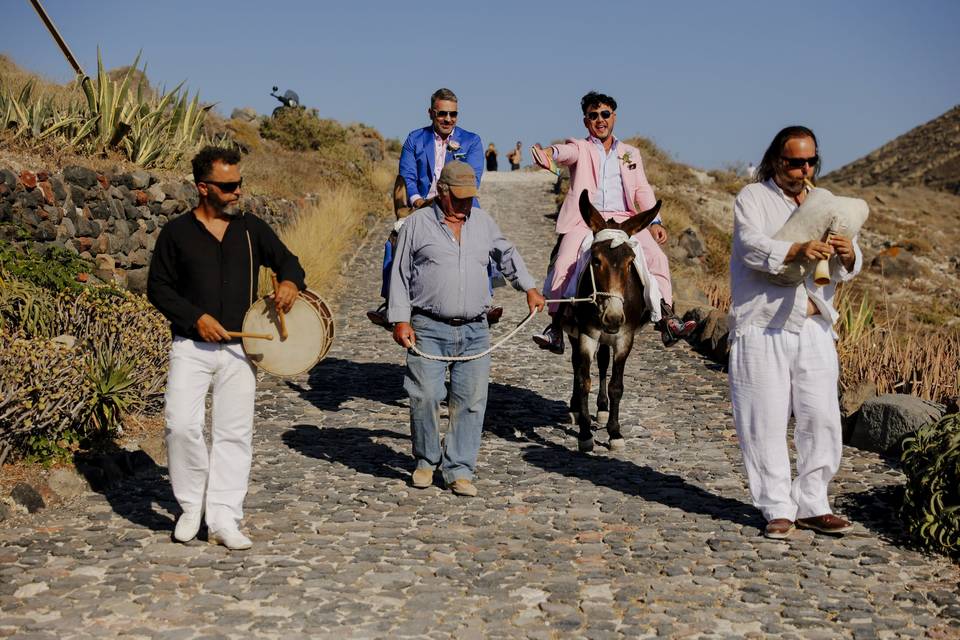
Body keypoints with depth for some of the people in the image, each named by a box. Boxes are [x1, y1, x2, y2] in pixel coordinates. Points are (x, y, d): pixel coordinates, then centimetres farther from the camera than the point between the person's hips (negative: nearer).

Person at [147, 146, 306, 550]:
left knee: (235, 433, 1)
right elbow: (158, 288, 4)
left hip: (238, 349, 2)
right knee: (182, 425, -15)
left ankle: (223, 520, 9)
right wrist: (195, 317, -10)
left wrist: (290, 281, -9)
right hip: (191, 347, -2)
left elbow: (286, 260, 16)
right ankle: (191, 505, 8)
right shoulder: (177, 233, 2)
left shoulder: (251, 229, 8)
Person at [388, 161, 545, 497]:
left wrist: (529, 288, 26)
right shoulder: (417, 224, 3)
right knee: (425, 397, -8)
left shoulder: (482, 221, 13)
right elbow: (400, 275, 3)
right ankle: (426, 461, 14)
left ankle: (459, 469, 8)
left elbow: (506, 254, 29)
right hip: (428, 329, -3)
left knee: (471, 401, -1)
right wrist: (400, 320, -5)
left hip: (474, 331, 3)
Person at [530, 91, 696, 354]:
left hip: (623, 219, 2)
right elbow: (567, 152, -10)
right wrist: (549, 153, -36)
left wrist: (655, 221, 0)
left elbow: (642, 190, 16)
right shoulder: (580, 148, 14)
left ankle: (667, 320, -21)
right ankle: (556, 327, -19)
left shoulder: (631, 154, 24)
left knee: (656, 257, -20)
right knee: (564, 263, -24)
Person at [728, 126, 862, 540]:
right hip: (762, 329, -4)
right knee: (766, 421, -2)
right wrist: (798, 251, -32)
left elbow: (845, 270, 10)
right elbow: (752, 247, -15)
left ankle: (811, 505, 14)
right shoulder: (753, 198, 4)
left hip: (813, 327, 4)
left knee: (821, 418, 1)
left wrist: (847, 256, -15)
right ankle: (777, 510, 8)